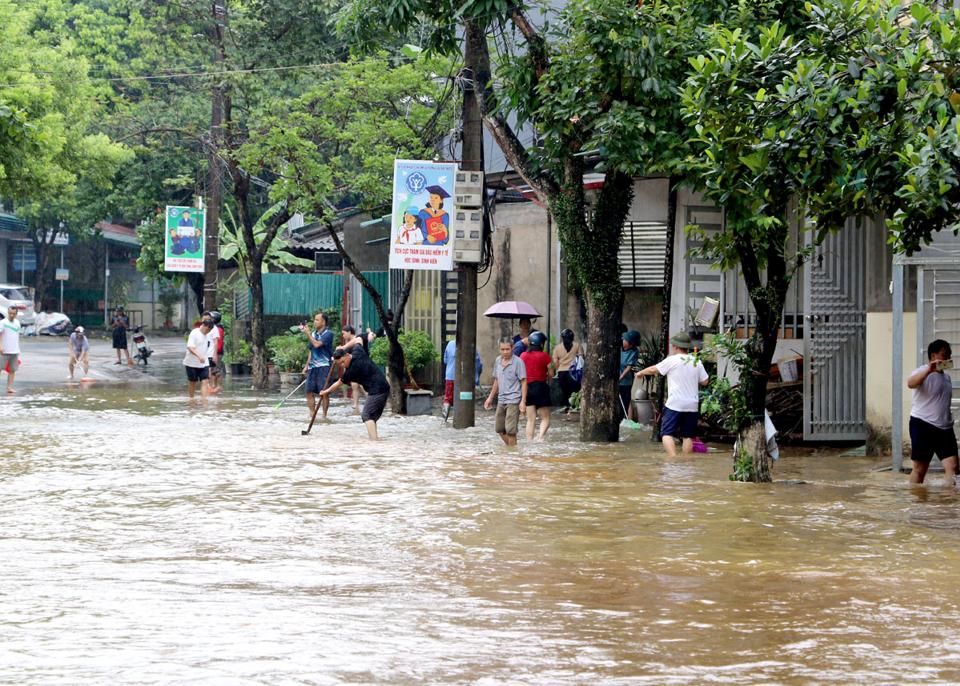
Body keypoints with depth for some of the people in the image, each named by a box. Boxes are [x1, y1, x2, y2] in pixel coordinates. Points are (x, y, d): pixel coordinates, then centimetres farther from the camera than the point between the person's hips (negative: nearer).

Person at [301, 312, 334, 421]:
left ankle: (324, 415, 0)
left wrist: (307, 333, -15)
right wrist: (307, 365, 18)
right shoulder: (313, 334, 16)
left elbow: (317, 344, -20)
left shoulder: (328, 334, -6)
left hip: (324, 366, -7)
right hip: (312, 366, 7)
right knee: (309, 391, 1)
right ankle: (312, 415, 7)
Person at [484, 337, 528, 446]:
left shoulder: (518, 362, -10)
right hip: (501, 400, 7)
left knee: (510, 430, -10)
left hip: (513, 401, -7)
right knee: (500, 429, 11)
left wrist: (523, 401, -16)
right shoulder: (498, 361, 9)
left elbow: (523, 382, -10)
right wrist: (490, 397, 22)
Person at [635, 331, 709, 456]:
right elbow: (705, 381, 7)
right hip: (692, 404, 5)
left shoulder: (672, 360, -6)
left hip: (674, 404, -5)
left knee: (667, 433, -5)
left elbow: (653, 370, 4)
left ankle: (673, 458, -23)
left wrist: (641, 373, 22)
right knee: (688, 436, 11)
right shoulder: (696, 362, 5)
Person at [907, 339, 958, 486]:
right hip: (923, 425, -7)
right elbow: (910, 383, -30)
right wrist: (929, 370, -41)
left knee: (952, 467, -9)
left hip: (944, 428, 7)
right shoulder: (923, 372, -5)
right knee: (920, 468, 1)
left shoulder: (946, 377, 19)